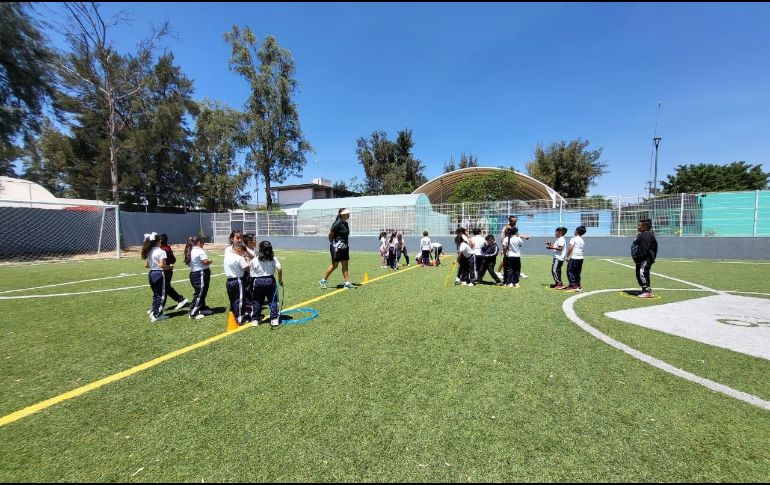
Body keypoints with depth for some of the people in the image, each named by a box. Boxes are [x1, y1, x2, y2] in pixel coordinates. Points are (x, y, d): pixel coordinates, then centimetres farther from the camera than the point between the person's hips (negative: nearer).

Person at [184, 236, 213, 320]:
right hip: (201, 274, -10)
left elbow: (189, 263, 16)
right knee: (199, 293, -4)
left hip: (193, 274, 10)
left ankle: (203, 309, 27)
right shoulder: (200, 251, -15)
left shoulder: (190, 251, 14)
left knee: (201, 293, 18)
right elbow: (205, 261, -24)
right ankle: (193, 313, -1)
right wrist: (210, 261, -2)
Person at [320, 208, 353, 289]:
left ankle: (347, 283, 8)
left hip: (344, 247, 8)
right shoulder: (337, 223, -16)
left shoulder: (346, 223, 9)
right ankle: (323, 280, 14)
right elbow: (330, 234, -12)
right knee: (334, 265, -1)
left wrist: (345, 244, 15)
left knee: (345, 264, 5)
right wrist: (332, 243, -6)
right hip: (337, 247, -8)